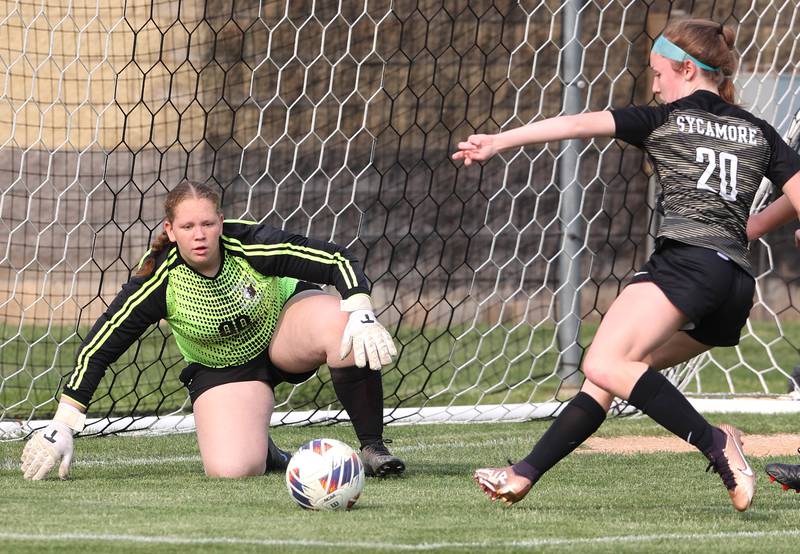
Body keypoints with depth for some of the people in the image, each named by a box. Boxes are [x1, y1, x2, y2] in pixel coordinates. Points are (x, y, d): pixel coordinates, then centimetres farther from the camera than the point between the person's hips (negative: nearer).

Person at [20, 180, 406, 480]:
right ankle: (264, 451, 13)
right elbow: (97, 349, -18)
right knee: (232, 470, -27)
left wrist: (361, 315, -40)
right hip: (224, 370, 0)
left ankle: (373, 448, -14)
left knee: (346, 332, -35)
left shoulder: (250, 245, -27)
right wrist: (61, 427, -18)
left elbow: (337, 260, -24)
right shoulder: (159, 282, -24)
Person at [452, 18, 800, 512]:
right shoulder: (759, 133, 22)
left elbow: (579, 124, 3)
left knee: (604, 365, -20)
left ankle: (715, 443, -30)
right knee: (607, 372, 9)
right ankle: (523, 475, 2)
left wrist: (498, 142, 4)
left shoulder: (666, 120, 9)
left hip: (688, 258, -7)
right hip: (739, 282, 7)